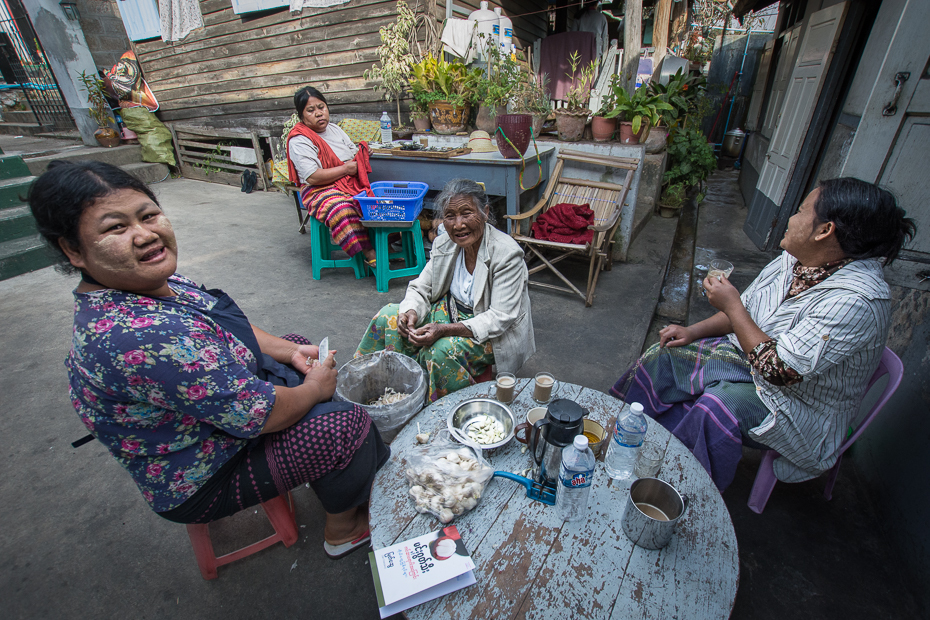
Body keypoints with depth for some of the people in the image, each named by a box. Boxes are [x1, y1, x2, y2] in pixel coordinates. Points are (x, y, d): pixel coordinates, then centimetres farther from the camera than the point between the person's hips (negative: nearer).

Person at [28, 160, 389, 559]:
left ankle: (326, 473, 33)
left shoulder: (149, 283, -7)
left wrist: (289, 349, -3)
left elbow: (221, 329, 8)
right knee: (347, 424, -14)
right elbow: (258, 415, -33)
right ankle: (343, 529, 17)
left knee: (307, 355, 16)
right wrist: (315, 387, -15)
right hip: (205, 482, -9)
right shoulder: (142, 338, -39)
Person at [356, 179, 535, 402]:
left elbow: (500, 318, -26)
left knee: (442, 350, -33)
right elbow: (420, 289, 2)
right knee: (389, 315, -8)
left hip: (492, 333, -6)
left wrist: (443, 329, -36)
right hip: (450, 311, 6)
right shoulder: (444, 245, -6)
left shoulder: (507, 253, -24)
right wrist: (411, 312, -23)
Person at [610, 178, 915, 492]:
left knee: (719, 406, -34)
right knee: (662, 356, -4)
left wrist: (731, 304, -26)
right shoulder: (796, 258, -5)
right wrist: (694, 331, -5)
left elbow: (779, 370, -32)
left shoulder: (856, 301, -30)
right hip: (749, 355, 8)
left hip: (798, 402, -7)